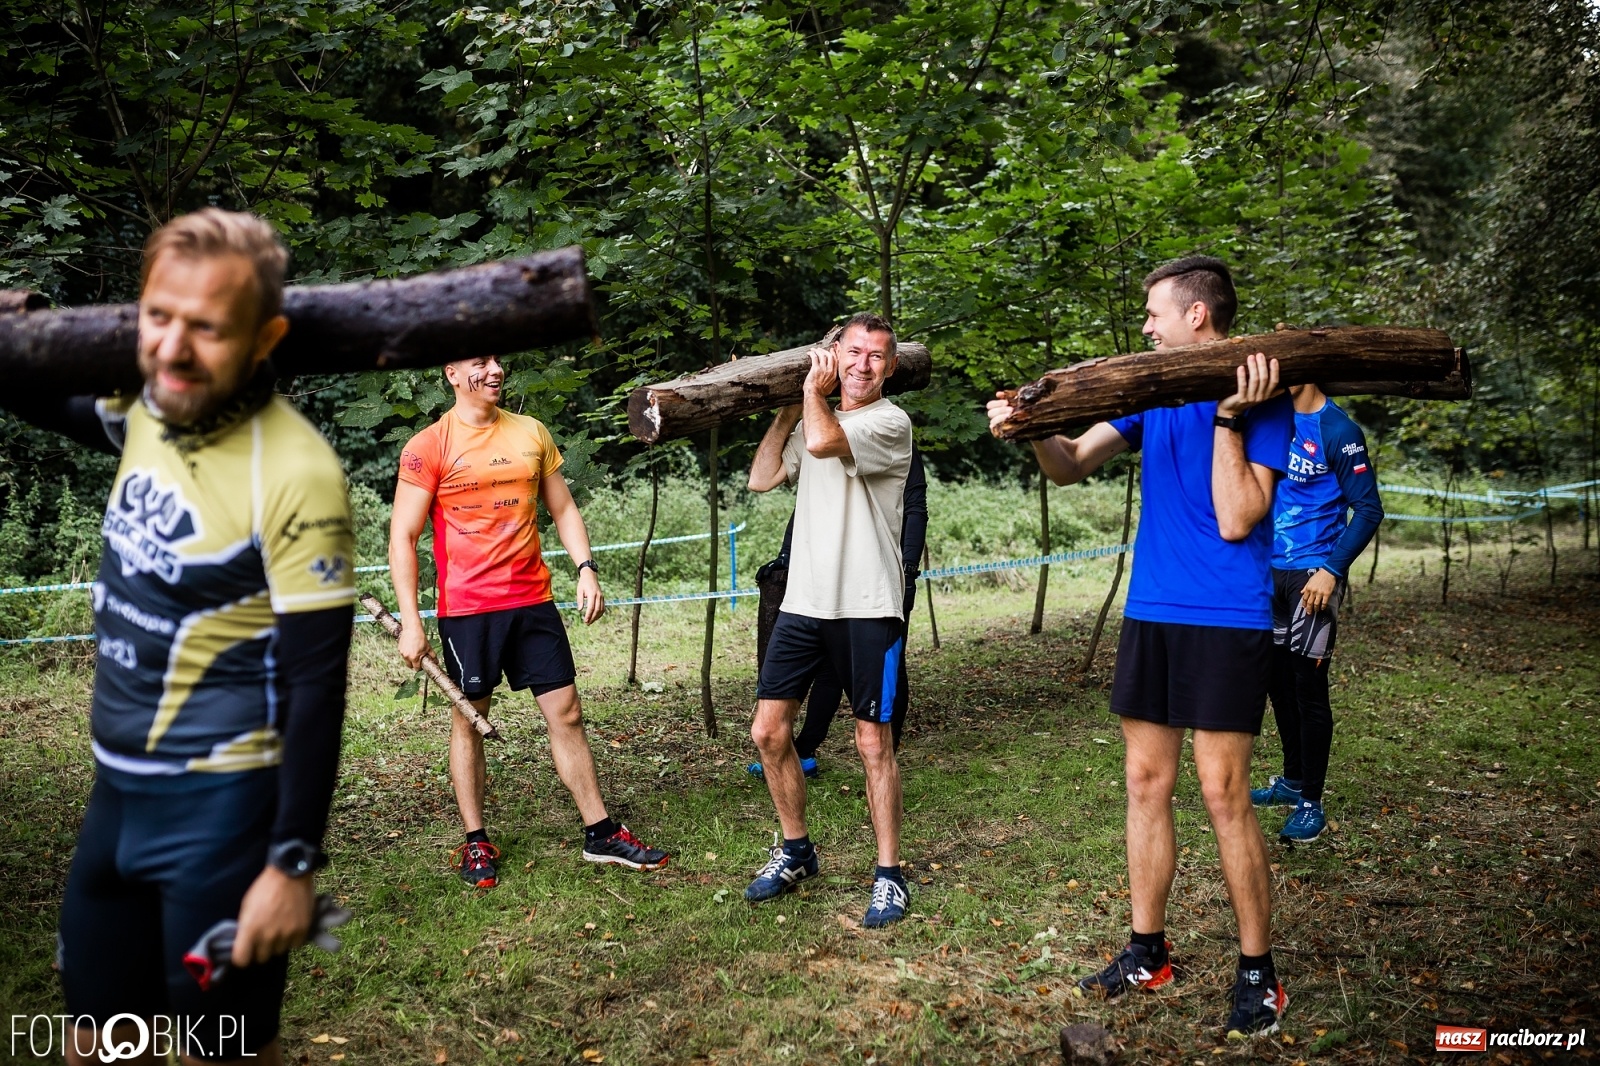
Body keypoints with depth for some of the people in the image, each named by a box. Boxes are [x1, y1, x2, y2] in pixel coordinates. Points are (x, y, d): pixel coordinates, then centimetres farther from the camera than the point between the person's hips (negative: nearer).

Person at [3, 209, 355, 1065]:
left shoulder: (294, 475, -23)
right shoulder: (150, 409, -1)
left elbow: (315, 686, -20)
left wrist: (293, 862, -17)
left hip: (219, 810, -7)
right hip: (117, 791, 7)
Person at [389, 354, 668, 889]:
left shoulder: (532, 433, 9)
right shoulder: (428, 447, -5)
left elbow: (562, 508, 14)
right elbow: (402, 537, -6)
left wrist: (586, 569, 0)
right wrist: (410, 621, -12)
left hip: (533, 601, 4)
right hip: (466, 607, -4)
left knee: (566, 713, 5)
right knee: (468, 720, 6)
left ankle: (601, 834, 15)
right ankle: (475, 841, 21)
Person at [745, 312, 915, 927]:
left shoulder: (891, 422, -7)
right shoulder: (812, 420, 16)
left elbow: (823, 441, -24)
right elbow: (761, 480, 10)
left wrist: (813, 388, -5)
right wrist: (787, 409, 9)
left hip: (868, 607, -6)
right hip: (803, 601, 6)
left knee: (873, 742, 1)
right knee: (768, 731, 6)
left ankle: (889, 875, 15)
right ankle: (795, 852, 25)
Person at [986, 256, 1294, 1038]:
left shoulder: (1261, 398, -7)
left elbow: (1237, 519, -15)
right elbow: (1072, 466, 6)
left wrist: (1231, 417, -19)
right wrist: (1034, 427, -13)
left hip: (1226, 619, -6)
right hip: (1150, 612, 6)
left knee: (1222, 792, -3)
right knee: (1145, 782, 9)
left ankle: (1258, 972, 13)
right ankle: (1148, 952, 22)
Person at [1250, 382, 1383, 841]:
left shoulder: (1337, 431, -13)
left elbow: (1369, 509, -13)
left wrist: (1331, 570, -20)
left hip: (1312, 574, -7)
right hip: (1272, 570, 7)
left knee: (1308, 687, -3)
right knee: (1279, 679, 15)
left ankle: (1310, 804, 7)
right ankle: (1292, 780, 30)